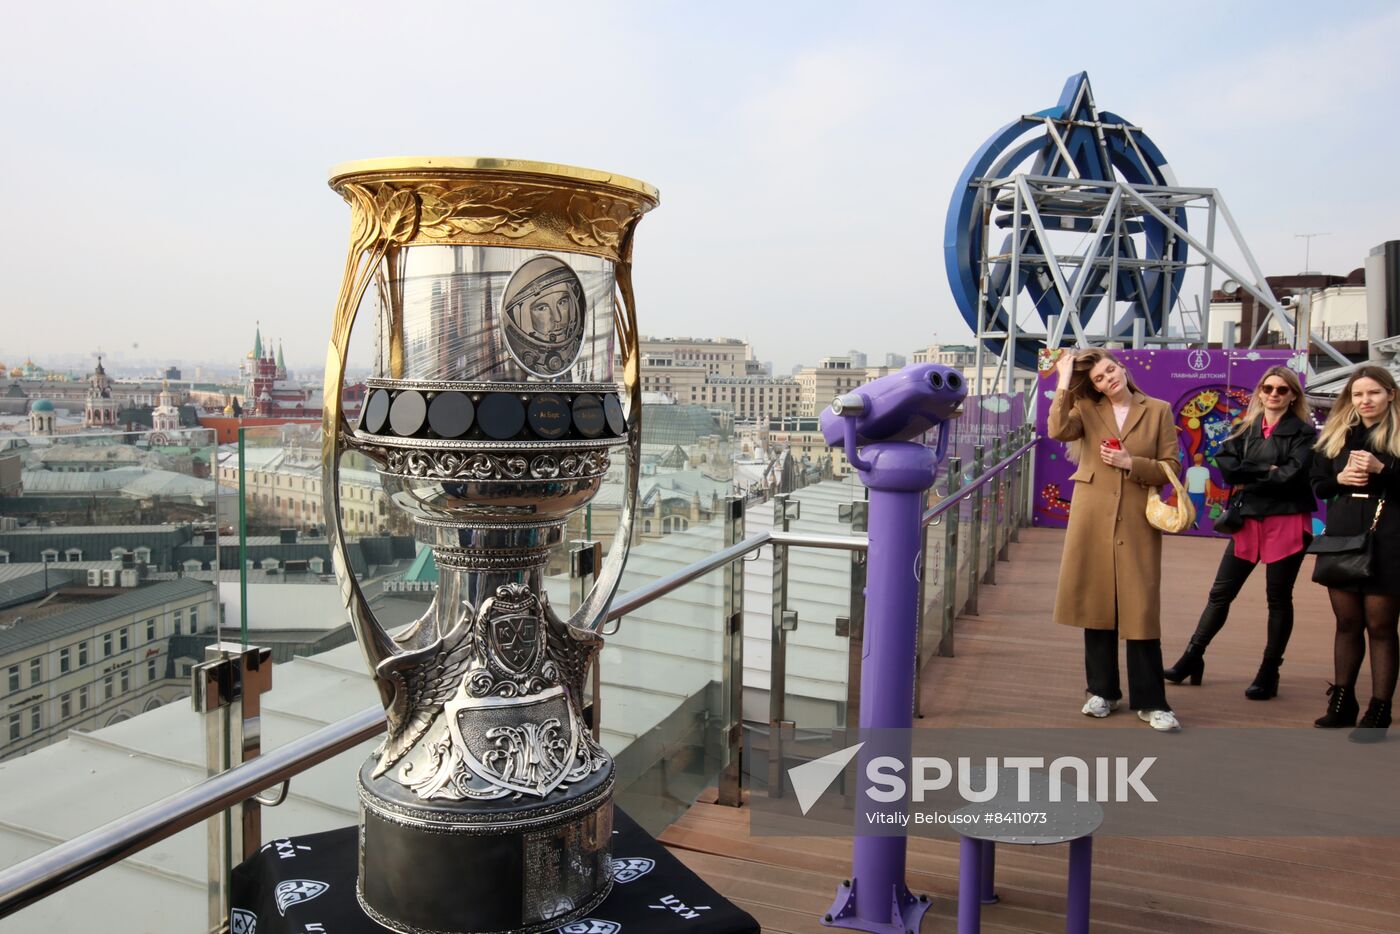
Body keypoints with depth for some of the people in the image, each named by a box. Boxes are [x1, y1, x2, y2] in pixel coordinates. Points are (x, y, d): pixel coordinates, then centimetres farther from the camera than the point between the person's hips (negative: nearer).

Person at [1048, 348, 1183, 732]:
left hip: (1137, 521, -1)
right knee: (1098, 604, 7)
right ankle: (1103, 691, 20)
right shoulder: (1087, 408, 7)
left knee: (1140, 609, -4)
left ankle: (1150, 701, 6)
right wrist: (1064, 383, -11)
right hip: (1093, 518, 2)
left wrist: (1131, 463, -11)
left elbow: (1172, 466, 3)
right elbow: (1057, 430, -13)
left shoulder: (1158, 410, 5)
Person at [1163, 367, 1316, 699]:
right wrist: (1266, 470, -15)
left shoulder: (1303, 432, -1)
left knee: (1278, 598, 5)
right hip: (1248, 520, 4)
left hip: (1286, 522, -4)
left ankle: (1269, 672, 16)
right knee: (1221, 593, 6)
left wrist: (1248, 478, -6)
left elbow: (1293, 474, -15)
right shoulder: (1246, 428, 11)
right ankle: (1193, 657, 14)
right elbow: (1225, 462, -3)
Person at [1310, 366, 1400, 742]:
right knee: (1347, 623, 11)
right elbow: (1317, 484, 15)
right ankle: (1342, 702, 21)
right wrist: (1340, 478, -4)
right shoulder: (1335, 435, 12)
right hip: (1341, 538, 4)